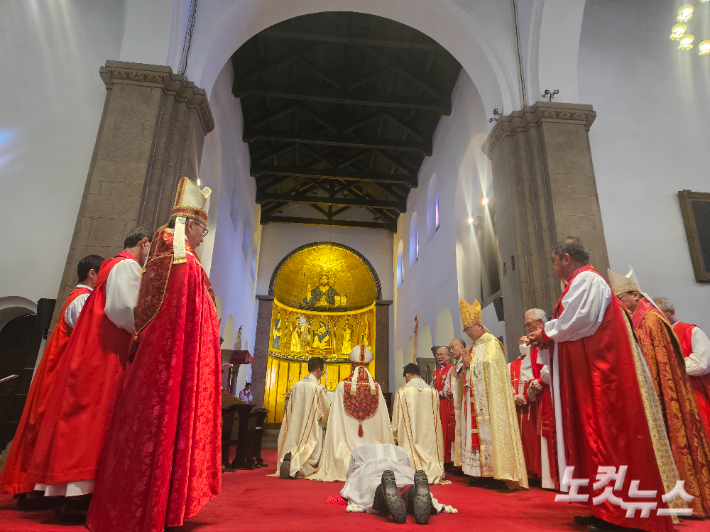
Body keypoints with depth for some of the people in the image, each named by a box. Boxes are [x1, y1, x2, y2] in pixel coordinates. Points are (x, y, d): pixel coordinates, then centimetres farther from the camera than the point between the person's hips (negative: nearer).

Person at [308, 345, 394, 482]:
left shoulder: (343, 386, -8)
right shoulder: (376, 387, -4)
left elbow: (335, 414, -4)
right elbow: (383, 416, 1)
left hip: (348, 435, -1)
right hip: (371, 439, 1)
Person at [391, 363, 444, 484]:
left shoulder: (401, 392, -9)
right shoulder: (433, 391, 2)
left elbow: (396, 418, -2)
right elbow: (436, 417, 12)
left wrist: (396, 438, 12)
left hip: (410, 438, -3)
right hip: (430, 435, 3)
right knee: (430, 452, 19)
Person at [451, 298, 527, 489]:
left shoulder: (491, 344, -5)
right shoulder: (474, 347, 19)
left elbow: (489, 367, -19)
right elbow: (463, 373, 18)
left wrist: (470, 364, -8)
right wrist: (464, 366, -3)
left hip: (489, 400, -8)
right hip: (474, 400, 8)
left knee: (491, 432, -8)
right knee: (477, 433, 5)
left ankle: (499, 473, -4)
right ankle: (483, 471, 9)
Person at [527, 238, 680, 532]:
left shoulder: (585, 280, -11)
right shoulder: (583, 281, 19)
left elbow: (570, 323, -20)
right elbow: (574, 329, 18)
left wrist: (544, 333, -4)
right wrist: (546, 340, 7)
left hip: (600, 373, -10)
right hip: (591, 374, 10)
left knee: (605, 435, -4)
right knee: (597, 434, 11)